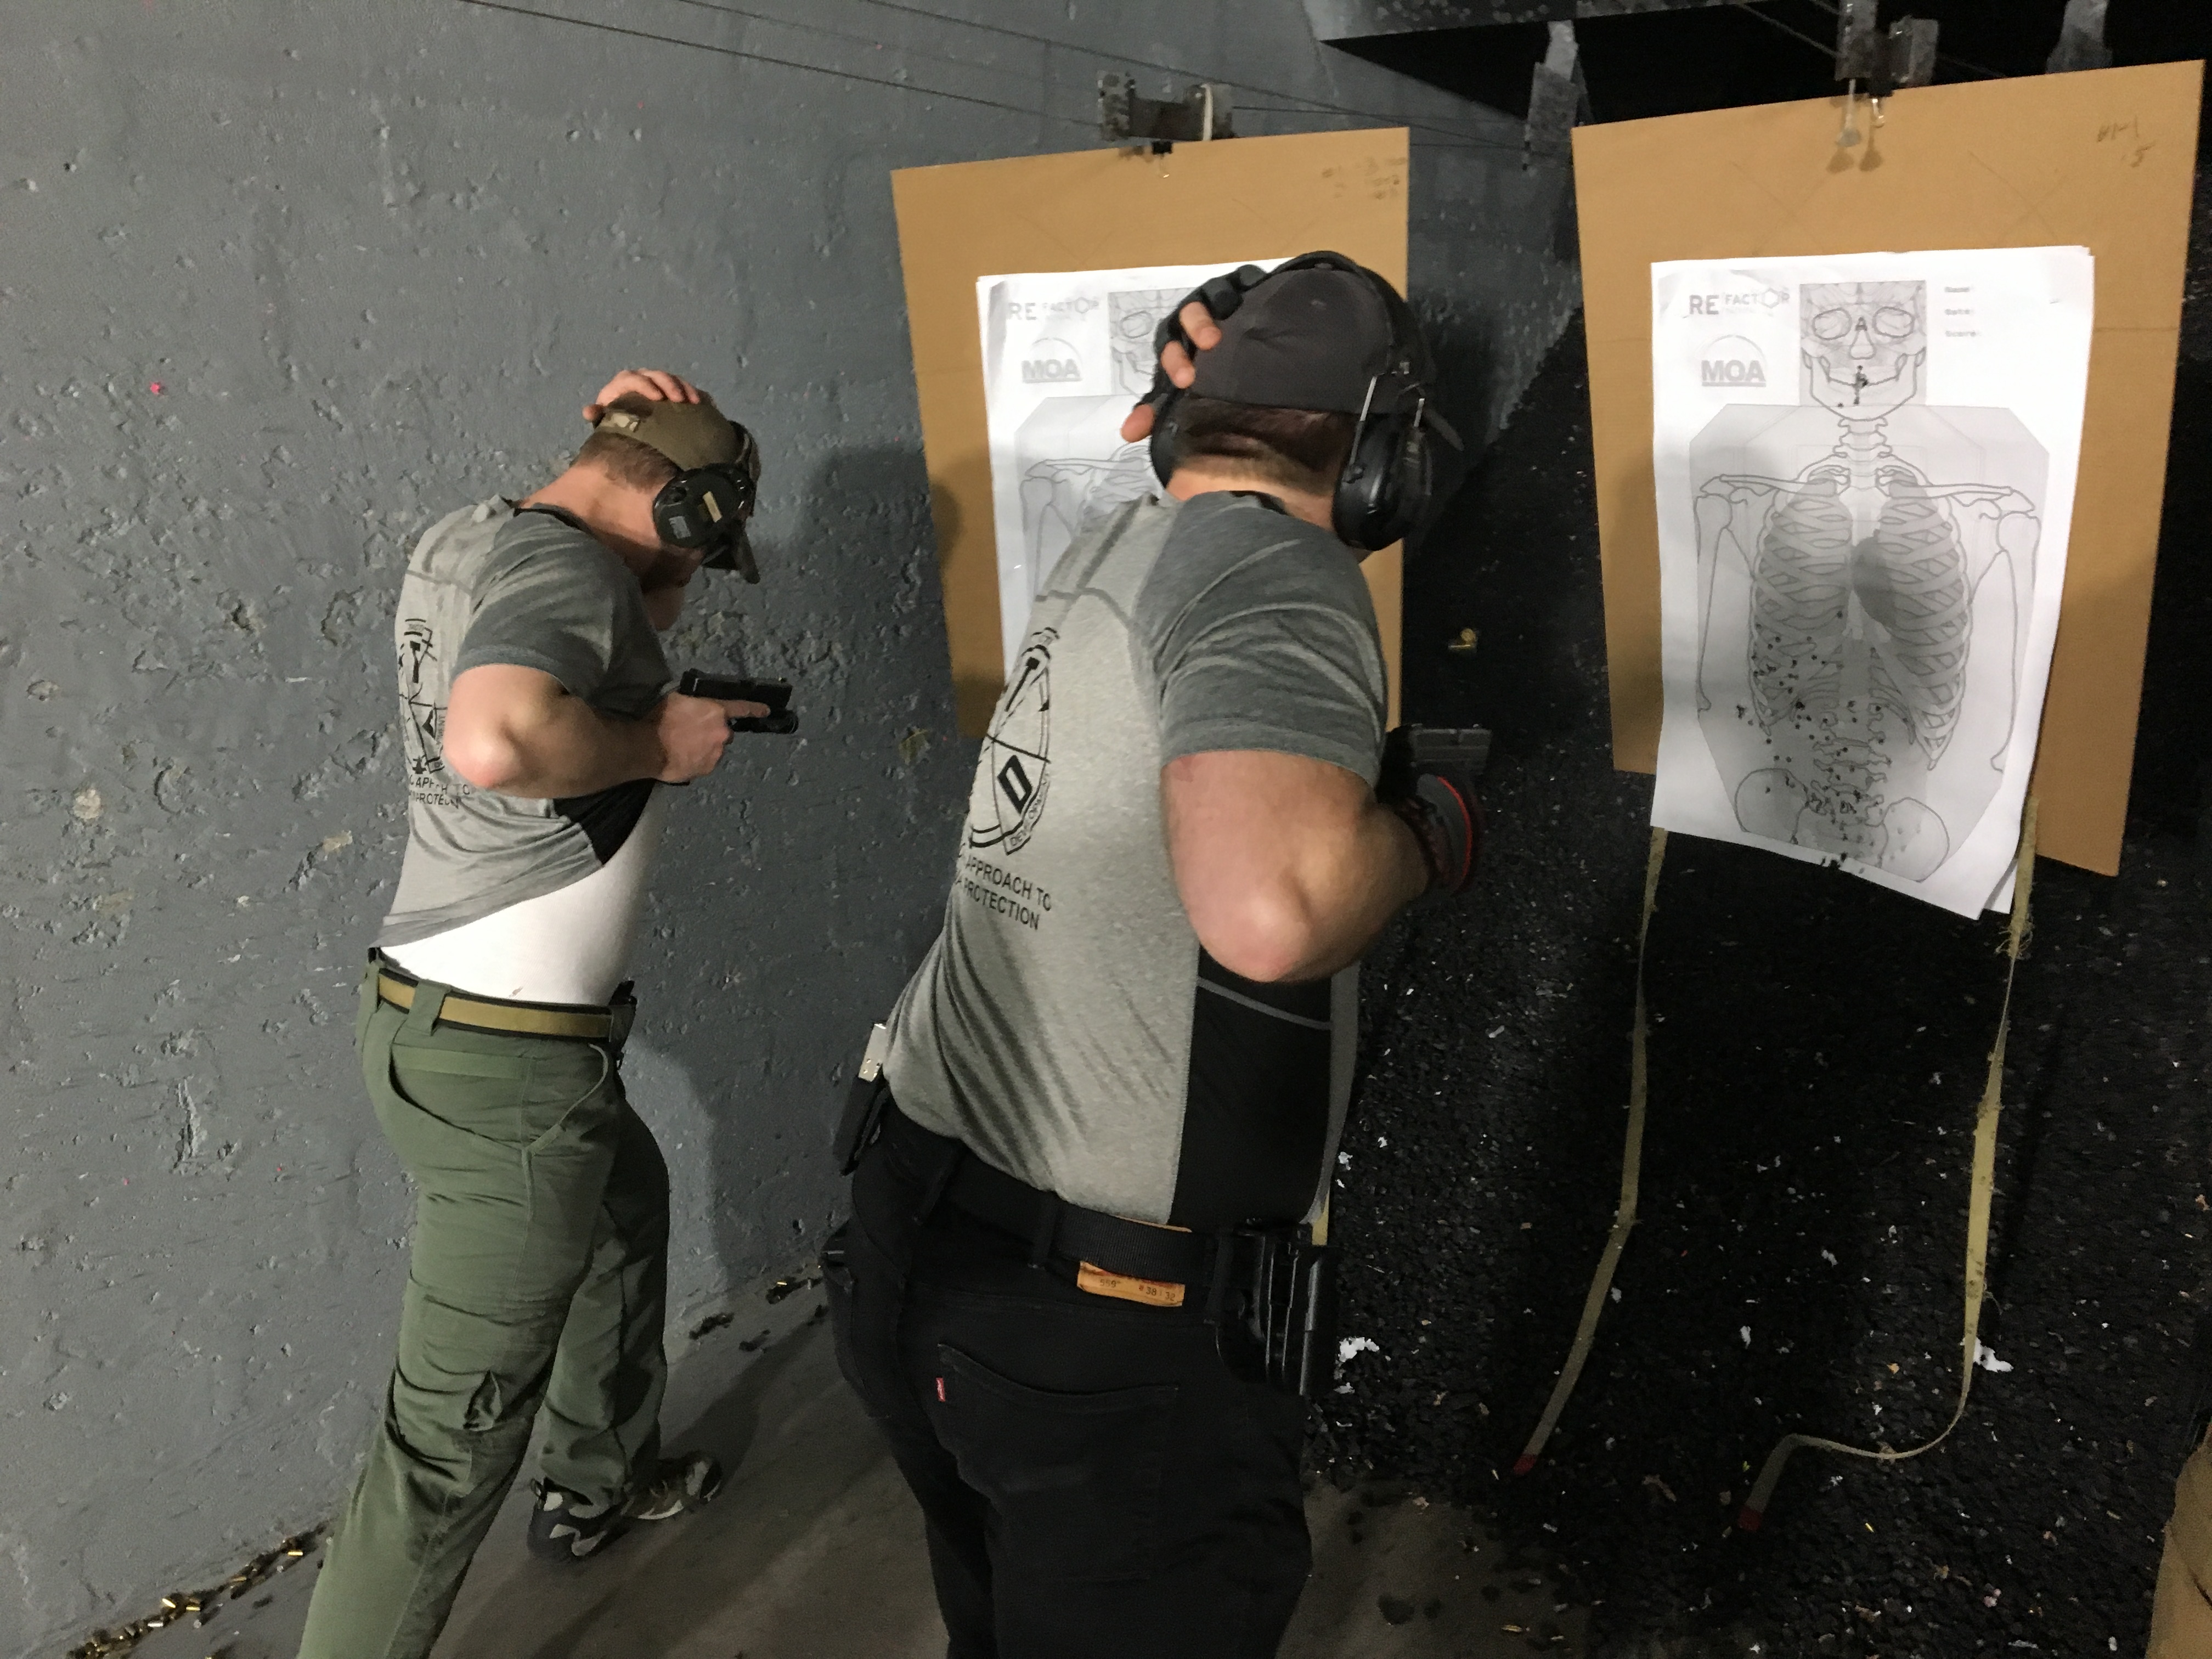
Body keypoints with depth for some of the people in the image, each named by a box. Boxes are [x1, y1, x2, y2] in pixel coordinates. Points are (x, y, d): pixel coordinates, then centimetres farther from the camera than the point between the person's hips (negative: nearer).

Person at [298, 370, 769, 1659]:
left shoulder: (464, 539, 8)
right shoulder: (565, 565, -19)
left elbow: (628, 631, 26)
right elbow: (495, 739, -39)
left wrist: (629, 439, 12)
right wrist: (660, 744, -21)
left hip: (430, 1009, 11)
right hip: (508, 1058, -11)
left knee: (630, 1200, 32)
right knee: (460, 1431, 0)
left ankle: (603, 1481, 50)